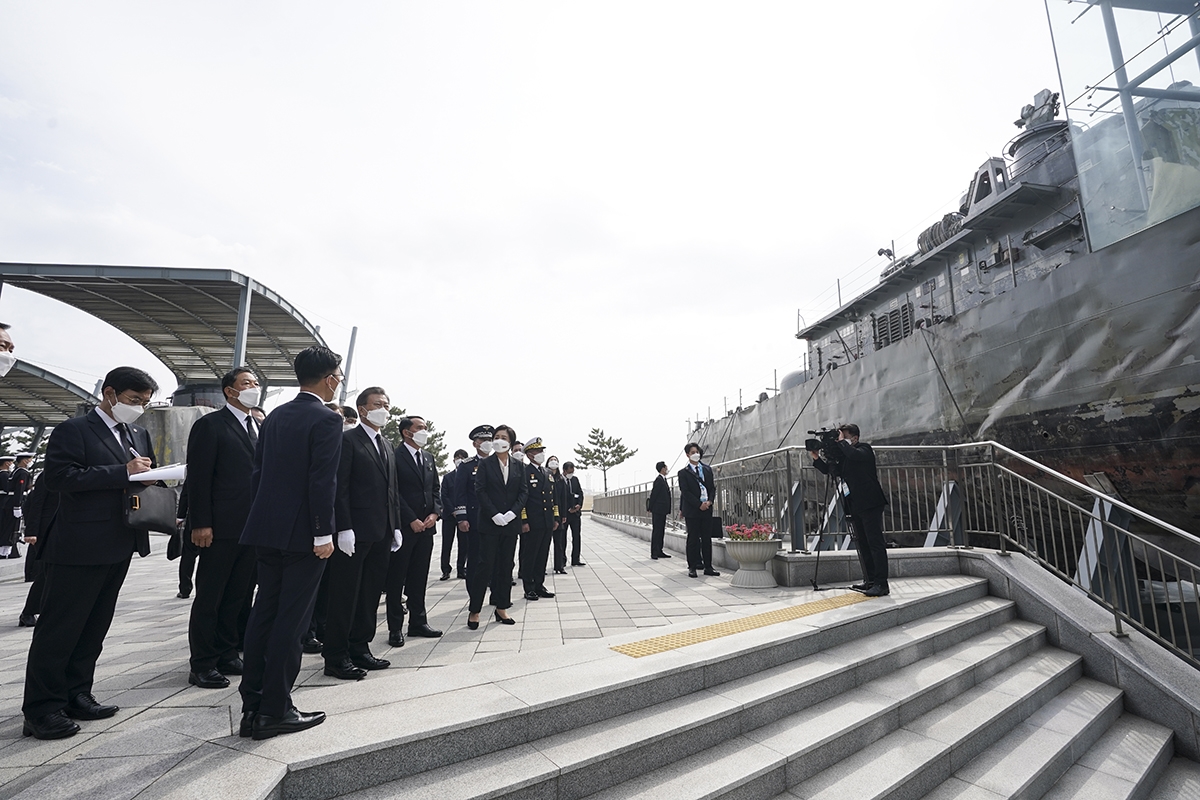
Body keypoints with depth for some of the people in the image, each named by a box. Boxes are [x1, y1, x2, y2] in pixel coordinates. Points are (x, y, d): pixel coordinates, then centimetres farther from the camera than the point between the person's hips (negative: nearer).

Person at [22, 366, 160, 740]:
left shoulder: (139, 435, 15)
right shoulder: (74, 430, -6)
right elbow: (58, 476, -18)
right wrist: (123, 472, -22)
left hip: (120, 546, 7)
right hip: (80, 547, -7)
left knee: (94, 627, 14)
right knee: (59, 627, 2)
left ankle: (75, 695, 25)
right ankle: (41, 710, 12)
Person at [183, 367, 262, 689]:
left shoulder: (259, 428, 14)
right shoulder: (210, 424, -5)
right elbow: (198, 477, -10)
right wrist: (200, 524, -15)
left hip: (252, 527, 6)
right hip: (222, 528, -6)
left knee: (236, 596, 15)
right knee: (209, 597, 5)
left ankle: (226, 655, 26)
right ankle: (202, 664, 17)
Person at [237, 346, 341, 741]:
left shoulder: (275, 416, 11)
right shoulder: (327, 420, -14)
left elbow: (257, 472, 13)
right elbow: (322, 482, -20)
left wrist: (267, 516, 19)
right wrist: (324, 534, -15)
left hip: (267, 530, 8)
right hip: (302, 534, -8)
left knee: (263, 614, 15)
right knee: (290, 620, 2)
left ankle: (252, 706, 25)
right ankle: (274, 711, 12)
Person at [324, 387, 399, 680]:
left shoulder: (386, 446, 17)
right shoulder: (347, 440, -6)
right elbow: (339, 488, -13)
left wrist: (396, 526, 13)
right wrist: (344, 528, -18)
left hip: (381, 534, 8)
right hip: (354, 533, -7)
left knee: (370, 594, 14)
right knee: (345, 596, 3)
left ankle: (360, 649, 26)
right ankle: (336, 657, 15)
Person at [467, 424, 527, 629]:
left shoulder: (518, 466, 8)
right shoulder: (485, 464, 0)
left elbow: (523, 491, 4)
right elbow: (480, 491, -6)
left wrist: (513, 513, -11)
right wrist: (495, 515, -15)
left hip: (511, 522, 3)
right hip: (489, 522, -3)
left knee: (506, 565, 9)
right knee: (485, 564, -3)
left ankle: (502, 608, 19)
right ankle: (474, 610, 7)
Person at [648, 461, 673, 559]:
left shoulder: (663, 480, 16)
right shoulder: (659, 480, -14)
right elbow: (653, 495, -16)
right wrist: (651, 509, -12)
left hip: (662, 511, 10)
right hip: (658, 510, -10)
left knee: (661, 531, 12)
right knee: (656, 531, -6)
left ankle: (659, 551, 17)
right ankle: (654, 552, -2)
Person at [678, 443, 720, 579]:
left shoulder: (708, 469, 13)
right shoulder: (683, 473, -1)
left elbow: (713, 487, 11)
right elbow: (685, 492, -7)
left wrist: (709, 501, -5)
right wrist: (699, 505, -13)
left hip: (707, 508, 4)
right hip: (692, 510, -4)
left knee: (707, 538, 7)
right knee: (693, 539, 1)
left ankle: (708, 567, 14)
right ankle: (692, 567, 8)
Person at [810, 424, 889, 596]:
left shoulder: (864, 449, -4)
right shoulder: (842, 454, 15)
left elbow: (855, 455, -26)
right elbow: (829, 470, 16)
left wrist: (842, 442, -12)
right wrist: (817, 458, 3)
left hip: (870, 504, -8)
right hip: (854, 506, 8)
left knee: (875, 543, -8)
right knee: (863, 544, 11)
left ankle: (881, 583, -7)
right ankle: (870, 580, 19)